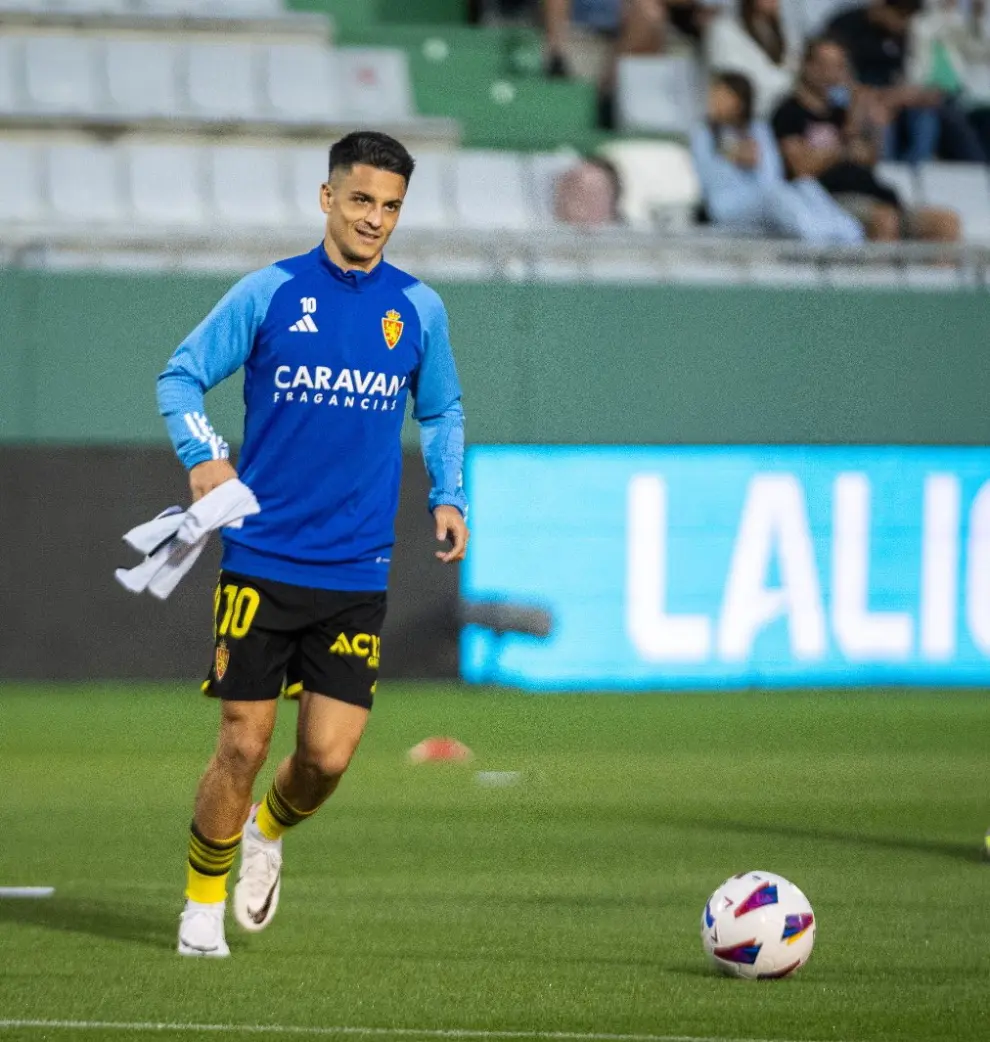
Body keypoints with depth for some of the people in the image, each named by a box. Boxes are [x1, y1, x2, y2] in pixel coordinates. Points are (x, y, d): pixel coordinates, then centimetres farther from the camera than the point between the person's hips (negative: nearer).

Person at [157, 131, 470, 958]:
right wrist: (203, 455, -15)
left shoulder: (418, 309, 6)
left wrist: (448, 495, 5)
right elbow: (181, 376, 3)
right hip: (261, 562, -2)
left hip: (357, 572, 2)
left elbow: (442, 410, 21)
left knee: (328, 756, -5)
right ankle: (203, 904, 18)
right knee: (243, 745, -3)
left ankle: (270, 832, 29)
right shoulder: (270, 292, -2)